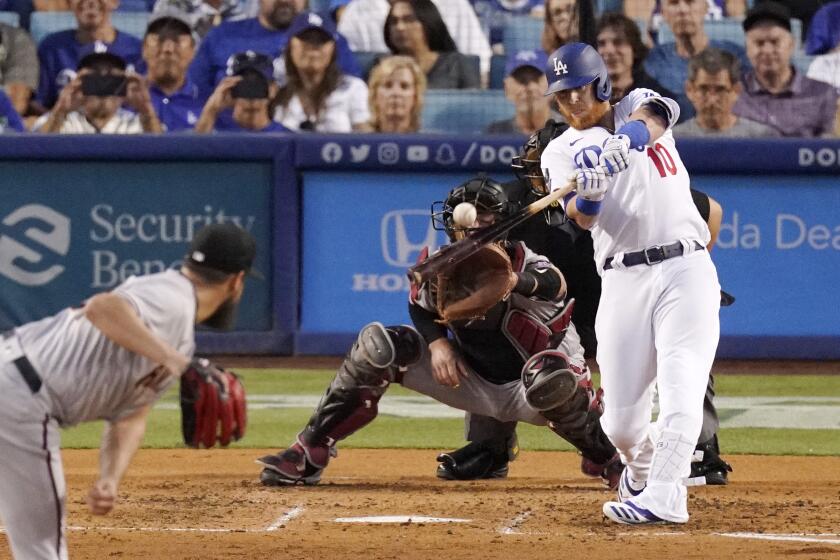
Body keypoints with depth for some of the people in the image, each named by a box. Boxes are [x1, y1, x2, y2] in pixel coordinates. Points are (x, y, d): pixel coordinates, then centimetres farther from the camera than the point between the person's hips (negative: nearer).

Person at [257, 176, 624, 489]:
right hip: (472, 383, 4)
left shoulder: (522, 261, -25)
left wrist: (514, 280, -71)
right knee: (377, 345, -10)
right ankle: (308, 456, -4)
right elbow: (421, 309, 9)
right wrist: (437, 342, -13)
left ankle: (613, 462, -17)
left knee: (551, 376, -42)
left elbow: (555, 285, -48)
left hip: (524, 391, -4)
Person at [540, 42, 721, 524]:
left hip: (687, 270, -1)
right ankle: (642, 467, 33)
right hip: (624, 282, 1)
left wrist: (628, 139, -40)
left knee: (681, 387, -18)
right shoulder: (562, 152, 8)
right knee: (621, 423, 2)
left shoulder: (640, 107, 10)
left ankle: (663, 496, -24)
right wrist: (588, 194, -36)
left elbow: (652, 121, -17)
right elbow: (583, 217, -11)